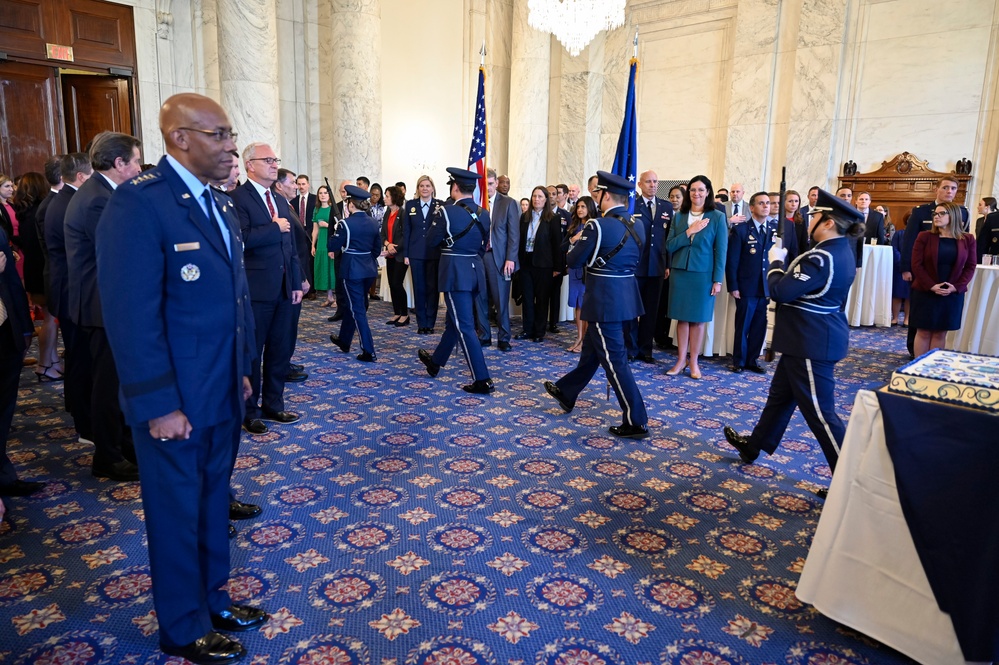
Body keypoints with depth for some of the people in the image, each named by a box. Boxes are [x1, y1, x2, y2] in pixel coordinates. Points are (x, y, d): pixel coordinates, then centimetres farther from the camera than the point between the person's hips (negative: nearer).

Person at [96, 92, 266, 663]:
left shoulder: (221, 205, 8)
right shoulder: (138, 204, -18)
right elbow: (132, 316, -21)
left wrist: (243, 369, 13)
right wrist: (159, 406, -20)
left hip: (223, 396, 7)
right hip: (177, 404, -7)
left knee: (214, 502, 21)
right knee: (178, 515, 12)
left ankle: (214, 599, 42)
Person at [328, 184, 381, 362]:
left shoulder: (346, 223, -14)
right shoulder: (373, 223, 4)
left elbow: (331, 246, -9)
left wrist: (336, 231, 7)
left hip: (352, 269, -7)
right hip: (369, 269, 7)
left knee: (358, 309, -1)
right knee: (352, 304, 22)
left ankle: (369, 351, -3)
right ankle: (344, 340, 37)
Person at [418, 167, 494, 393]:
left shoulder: (448, 211, -13)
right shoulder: (484, 213, 7)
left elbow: (431, 240, -2)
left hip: (456, 273, -7)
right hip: (476, 271, 7)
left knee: (465, 327, -4)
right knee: (455, 321, 21)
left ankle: (482, 380, -5)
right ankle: (435, 361, 41)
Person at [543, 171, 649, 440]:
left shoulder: (597, 225, -17)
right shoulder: (638, 226, 6)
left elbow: (573, 261, -10)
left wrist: (579, 241, 8)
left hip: (604, 301, -9)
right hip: (626, 297, 9)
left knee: (614, 360, -1)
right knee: (591, 349, 23)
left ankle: (636, 422, 3)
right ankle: (566, 392, 42)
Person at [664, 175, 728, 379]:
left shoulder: (717, 217, -3)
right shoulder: (679, 216, 5)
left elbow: (721, 250, -3)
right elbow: (670, 246, 1)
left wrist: (718, 280, -7)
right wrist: (689, 232, -13)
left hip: (703, 274, -2)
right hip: (679, 272, 2)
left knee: (698, 319, 6)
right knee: (682, 318, 7)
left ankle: (693, 361, 16)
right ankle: (681, 360, 16)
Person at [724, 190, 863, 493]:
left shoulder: (821, 258, -25)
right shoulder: (841, 251, 7)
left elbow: (781, 291, -23)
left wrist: (775, 262, -7)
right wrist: (785, 264, 1)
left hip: (810, 344, -11)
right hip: (810, 338, 11)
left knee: (819, 411, -2)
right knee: (781, 394, 22)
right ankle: (754, 445, 39)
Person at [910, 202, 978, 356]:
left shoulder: (967, 239, 3)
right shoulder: (924, 237, -2)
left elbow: (970, 267, 3)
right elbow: (917, 264, -6)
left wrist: (957, 287, -11)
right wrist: (931, 286, -16)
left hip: (953, 294, 2)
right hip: (926, 292, -1)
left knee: (941, 332, 6)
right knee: (923, 332, 1)